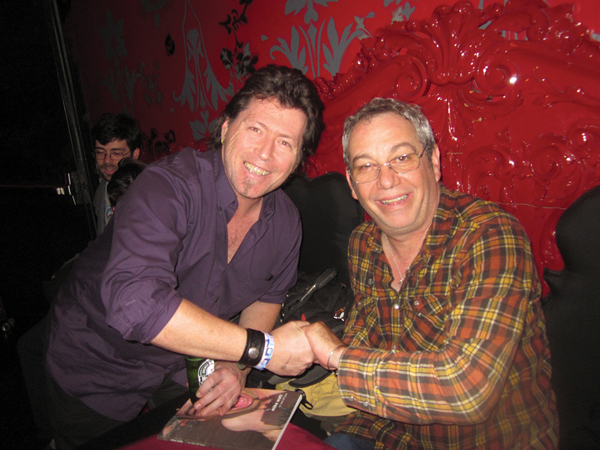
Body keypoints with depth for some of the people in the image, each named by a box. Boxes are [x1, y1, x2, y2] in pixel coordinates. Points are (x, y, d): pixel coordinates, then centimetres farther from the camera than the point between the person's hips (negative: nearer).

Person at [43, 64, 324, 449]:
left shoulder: (286, 222, -11)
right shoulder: (169, 185, -32)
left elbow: (267, 296, 5)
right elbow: (135, 301, -45)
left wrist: (235, 365, -12)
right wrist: (261, 349, -39)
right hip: (96, 373, -4)